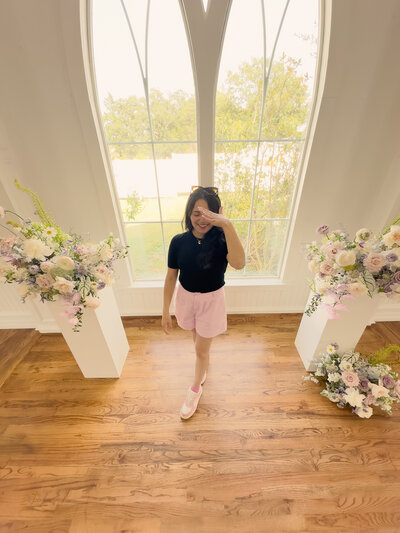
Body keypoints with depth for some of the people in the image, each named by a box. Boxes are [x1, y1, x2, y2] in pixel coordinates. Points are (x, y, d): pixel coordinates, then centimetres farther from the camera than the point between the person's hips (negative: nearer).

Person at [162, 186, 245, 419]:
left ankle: (196, 388, 45)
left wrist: (227, 224, -48)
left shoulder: (221, 240, -20)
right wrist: (165, 311, -2)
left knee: (202, 348, 14)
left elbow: (239, 263, -41)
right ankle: (205, 368, 62)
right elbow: (171, 277, -6)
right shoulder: (179, 241, -13)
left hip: (211, 300, -2)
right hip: (186, 297, 3)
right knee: (198, 339, 27)